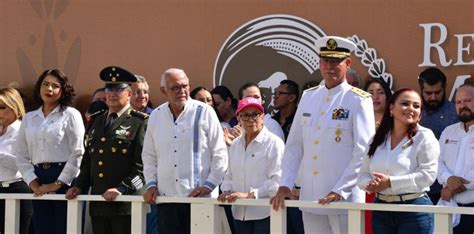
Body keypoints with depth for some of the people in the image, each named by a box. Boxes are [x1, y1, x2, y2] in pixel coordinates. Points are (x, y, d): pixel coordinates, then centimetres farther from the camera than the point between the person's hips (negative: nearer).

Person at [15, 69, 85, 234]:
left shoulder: (71, 115, 0)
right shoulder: (29, 118, 14)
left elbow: (78, 154, -7)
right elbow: (21, 155, 11)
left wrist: (58, 183, -10)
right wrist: (32, 182, -2)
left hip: (65, 181, -4)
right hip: (39, 183, 5)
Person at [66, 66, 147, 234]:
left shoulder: (140, 122, -3)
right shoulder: (97, 121, 18)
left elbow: (143, 164, -11)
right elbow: (87, 160, 21)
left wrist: (122, 189, -19)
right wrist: (79, 186, 7)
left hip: (126, 204, -6)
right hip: (98, 204, 6)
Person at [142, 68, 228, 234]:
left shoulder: (204, 112, -2)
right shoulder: (156, 116, 10)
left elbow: (220, 155, -2)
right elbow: (149, 156, 18)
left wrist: (208, 185, -8)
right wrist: (151, 184, 6)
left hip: (200, 196, -3)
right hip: (166, 197, 4)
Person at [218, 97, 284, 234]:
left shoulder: (274, 143, -6)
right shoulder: (236, 144, 14)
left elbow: (277, 180, -14)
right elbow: (230, 175, 21)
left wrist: (250, 195, -19)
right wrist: (227, 190, 0)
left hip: (264, 213, -6)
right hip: (241, 214, 6)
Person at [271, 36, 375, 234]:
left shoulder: (359, 101, -5)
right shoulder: (308, 97, 11)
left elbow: (364, 153, -11)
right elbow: (294, 146, 12)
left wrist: (340, 191, -17)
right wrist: (285, 186, 2)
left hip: (344, 200, -5)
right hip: (309, 198, 5)